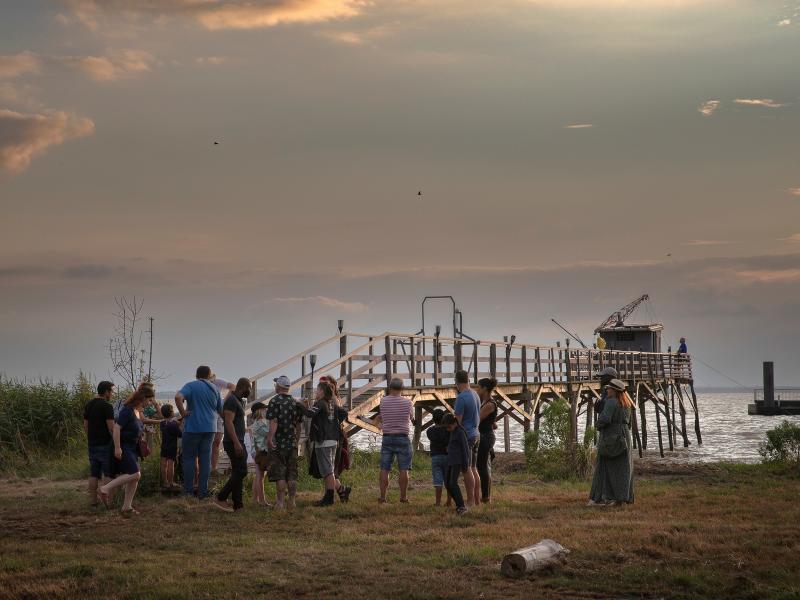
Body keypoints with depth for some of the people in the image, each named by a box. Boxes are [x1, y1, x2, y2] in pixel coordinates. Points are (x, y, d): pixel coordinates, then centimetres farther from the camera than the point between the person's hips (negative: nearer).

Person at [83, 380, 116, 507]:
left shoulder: (88, 405, 11)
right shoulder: (107, 406, -13)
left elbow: (85, 425, 14)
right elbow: (111, 427, -17)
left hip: (92, 444, 7)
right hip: (105, 444, -7)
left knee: (94, 474, 9)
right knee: (109, 473, -2)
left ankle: (93, 499, 10)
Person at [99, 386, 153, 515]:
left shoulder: (138, 412, 13)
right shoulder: (128, 410, -17)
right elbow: (117, 428, -22)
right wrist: (117, 448, -25)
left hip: (132, 448, 10)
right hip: (123, 447, -10)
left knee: (134, 478, 6)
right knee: (135, 474, -19)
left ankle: (127, 507, 11)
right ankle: (106, 489, -13)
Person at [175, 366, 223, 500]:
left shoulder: (191, 386, -5)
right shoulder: (214, 389, 10)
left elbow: (178, 397, -24)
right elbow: (221, 410, 16)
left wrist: (183, 412, -13)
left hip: (193, 427, -4)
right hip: (210, 428, 4)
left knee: (189, 458, 5)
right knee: (205, 459, 6)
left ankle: (188, 490, 3)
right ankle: (203, 492, 5)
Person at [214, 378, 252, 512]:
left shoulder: (239, 401, 18)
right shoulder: (231, 400, -13)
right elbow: (229, 422, -21)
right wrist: (236, 443, -27)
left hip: (238, 442, 10)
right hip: (234, 442, -10)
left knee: (238, 473, 7)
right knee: (241, 472, -13)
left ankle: (238, 505, 7)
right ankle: (221, 498, -10)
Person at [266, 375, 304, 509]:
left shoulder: (275, 401, -8)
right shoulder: (295, 403, 10)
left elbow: (273, 422, -18)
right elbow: (298, 424, 13)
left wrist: (270, 438, -21)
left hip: (278, 443, -5)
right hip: (292, 443, 5)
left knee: (279, 474, -2)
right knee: (292, 474, 8)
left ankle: (280, 502, -4)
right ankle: (292, 501, 7)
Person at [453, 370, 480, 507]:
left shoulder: (461, 397, -16)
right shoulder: (475, 395, 10)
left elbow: (457, 421, -17)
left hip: (465, 435, -8)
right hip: (476, 434, 8)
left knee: (467, 469, -5)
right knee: (473, 469, 13)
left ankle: (470, 501, -5)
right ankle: (476, 499, 16)